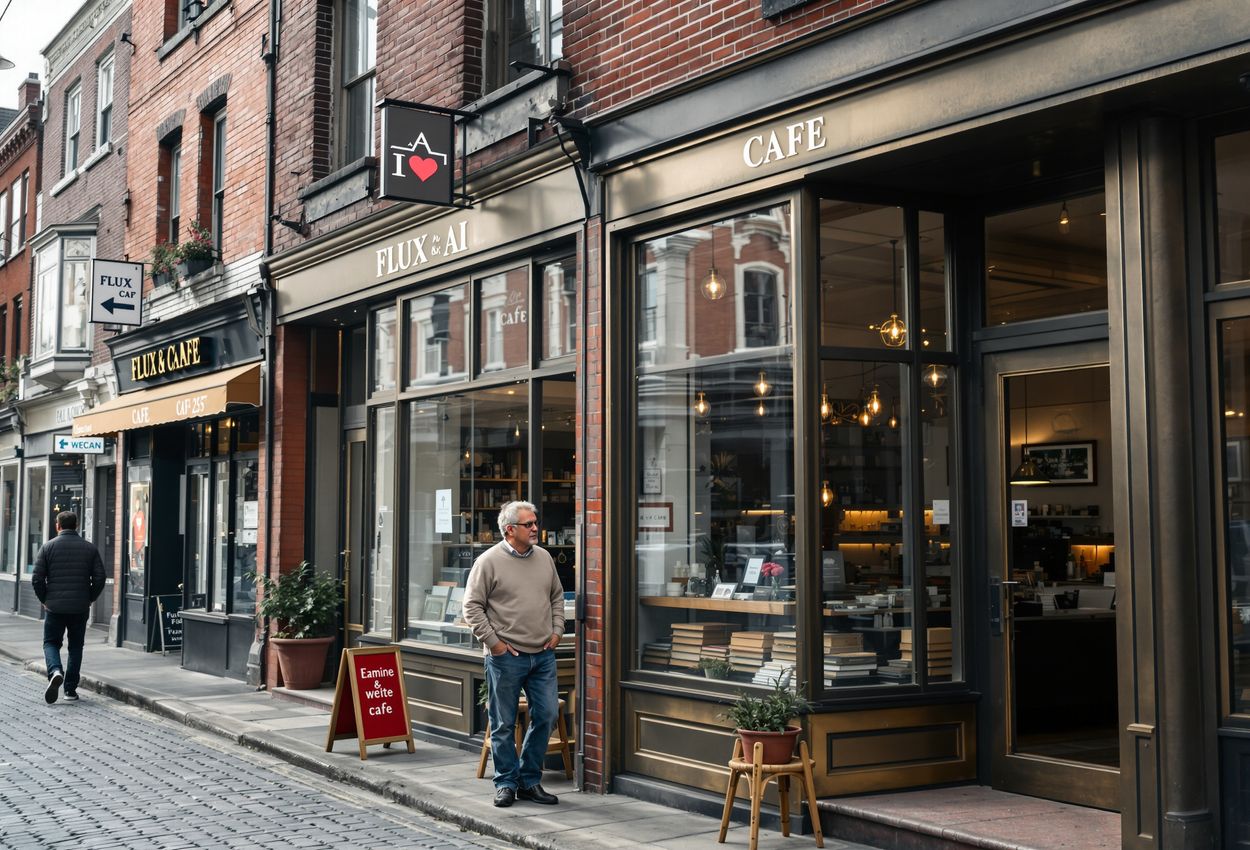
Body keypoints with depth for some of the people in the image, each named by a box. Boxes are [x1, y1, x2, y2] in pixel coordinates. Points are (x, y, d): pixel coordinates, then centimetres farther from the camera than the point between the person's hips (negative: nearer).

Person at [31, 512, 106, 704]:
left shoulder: (48, 547, -2)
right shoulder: (90, 548, 2)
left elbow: (37, 578, -6)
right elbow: (99, 578, -1)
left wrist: (44, 600, 7)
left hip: (55, 607, -1)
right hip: (80, 608, 1)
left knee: (51, 643, 11)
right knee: (76, 647, 12)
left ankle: (55, 671, -18)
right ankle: (71, 689, 12)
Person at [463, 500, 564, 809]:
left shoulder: (544, 557, 9)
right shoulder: (489, 561, -8)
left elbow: (557, 596, 21)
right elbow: (472, 606, -7)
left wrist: (556, 630, 10)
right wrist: (493, 642, -10)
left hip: (543, 655, 5)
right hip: (506, 656, -5)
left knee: (546, 716, 5)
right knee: (503, 724, 3)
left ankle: (529, 781, 19)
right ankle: (506, 783, 16)